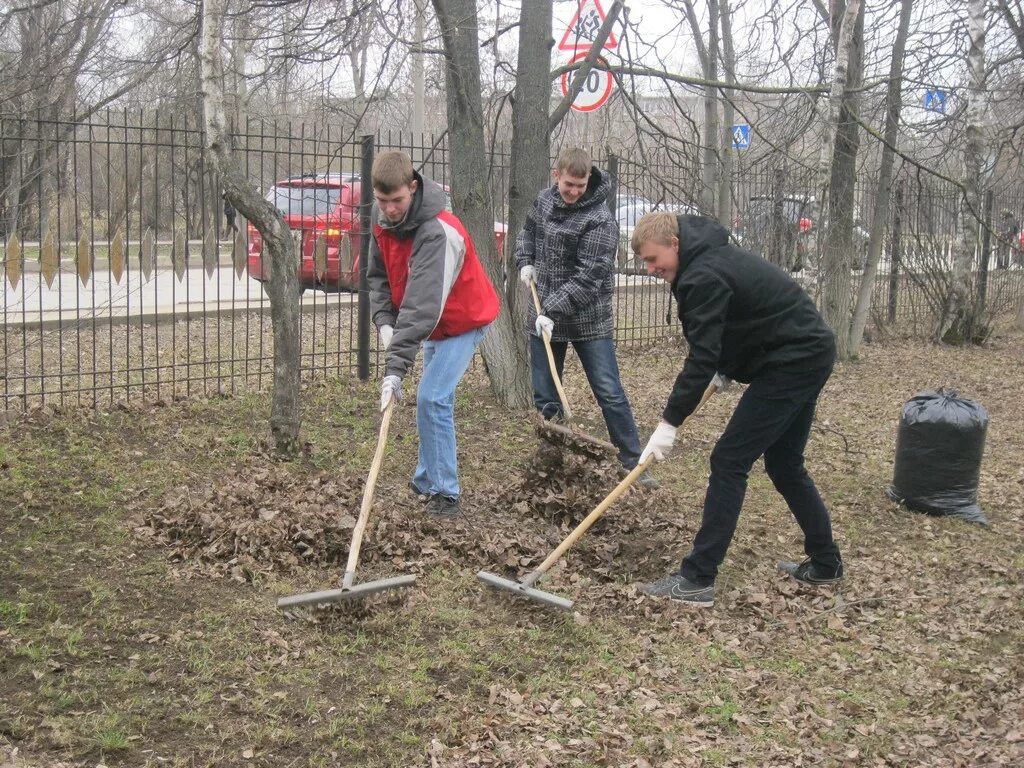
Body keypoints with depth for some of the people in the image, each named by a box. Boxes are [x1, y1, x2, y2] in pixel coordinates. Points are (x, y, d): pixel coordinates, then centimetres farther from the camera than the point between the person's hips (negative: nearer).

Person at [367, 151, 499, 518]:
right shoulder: (381, 217, -9)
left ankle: (445, 496, -10)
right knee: (434, 400, 14)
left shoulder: (438, 233, -35)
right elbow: (378, 275, 4)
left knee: (432, 399, -17)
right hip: (436, 324, 8)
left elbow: (423, 307, -41)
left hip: (464, 321, -8)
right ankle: (428, 481, 25)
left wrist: (396, 368, -45)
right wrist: (384, 322, -13)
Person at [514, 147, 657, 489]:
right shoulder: (544, 200, 4)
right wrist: (525, 262, 7)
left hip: (588, 321, -5)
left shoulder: (599, 221, -18)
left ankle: (633, 463, 7)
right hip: (545, 318, 6)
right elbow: (528, 231, 25)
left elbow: (588, 277, -24)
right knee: (545, 397, 9)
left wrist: (553, 310, -29)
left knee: (610, 393, -2)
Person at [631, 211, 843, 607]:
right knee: (784, 464, 19)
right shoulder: (709, 256, 12)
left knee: (729, 461, -10)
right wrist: (727, 369, 15)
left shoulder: (704, 277, -20)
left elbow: (702, 357, -24)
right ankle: (825, 563, 29)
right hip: (809, 354, 11)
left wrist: (669, 424, -23)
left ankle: (698, 578, -10)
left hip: (792, 362, -11)